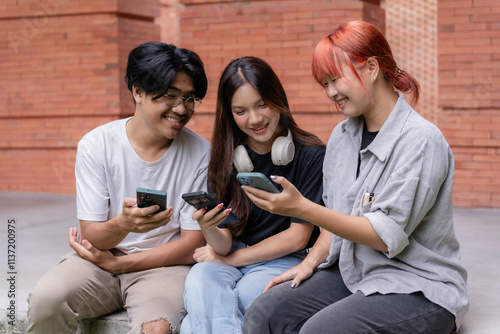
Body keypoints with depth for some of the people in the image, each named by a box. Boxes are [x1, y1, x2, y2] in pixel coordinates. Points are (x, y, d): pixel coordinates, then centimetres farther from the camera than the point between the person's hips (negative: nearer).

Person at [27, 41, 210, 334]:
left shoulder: (200, 153, -6)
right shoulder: (96, 145, -6)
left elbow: (192, 246, -5)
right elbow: (91, 236, -8)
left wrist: (115, 263, -10)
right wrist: (122, 225, -32)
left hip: (163, 266, -2)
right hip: (101, 258, 2)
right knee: (46, 300, -26)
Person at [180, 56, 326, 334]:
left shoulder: (311, 154, -9)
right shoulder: (224, 159, 1)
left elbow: (298, 236, -6)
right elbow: (224, 245, -3)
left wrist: (233, 259, -4)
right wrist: (209, 230, -27)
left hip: (285, 260, -3)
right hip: (231, 256, 3)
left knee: (247, 292, -33)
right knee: (199, 281, -29)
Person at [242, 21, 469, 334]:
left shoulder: (421, 141, -16)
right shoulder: (342, 136, 8)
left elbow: (387, 235, -21)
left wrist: (302, 208, -24)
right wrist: (310, 263, -2)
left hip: (418, 289, -6)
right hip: (351, 274, 7)